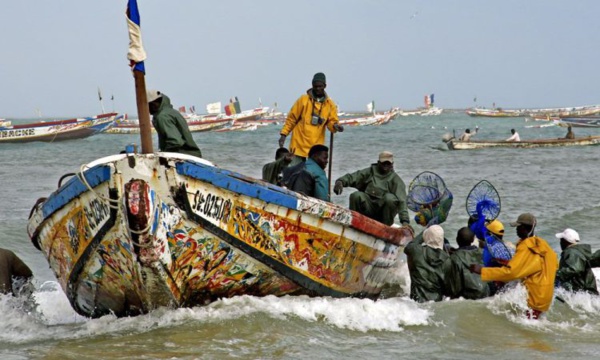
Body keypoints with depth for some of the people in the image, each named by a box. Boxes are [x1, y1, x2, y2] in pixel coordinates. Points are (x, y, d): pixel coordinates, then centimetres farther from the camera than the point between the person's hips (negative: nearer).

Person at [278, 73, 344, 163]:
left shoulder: (330, 104, 5)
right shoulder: (303, 100, -3)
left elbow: (332, 122, 4)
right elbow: (292, 118, 1)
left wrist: (335, 126, -20)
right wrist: (283, 134, -4)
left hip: (316, 148, 2)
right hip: (299, 145, -2)